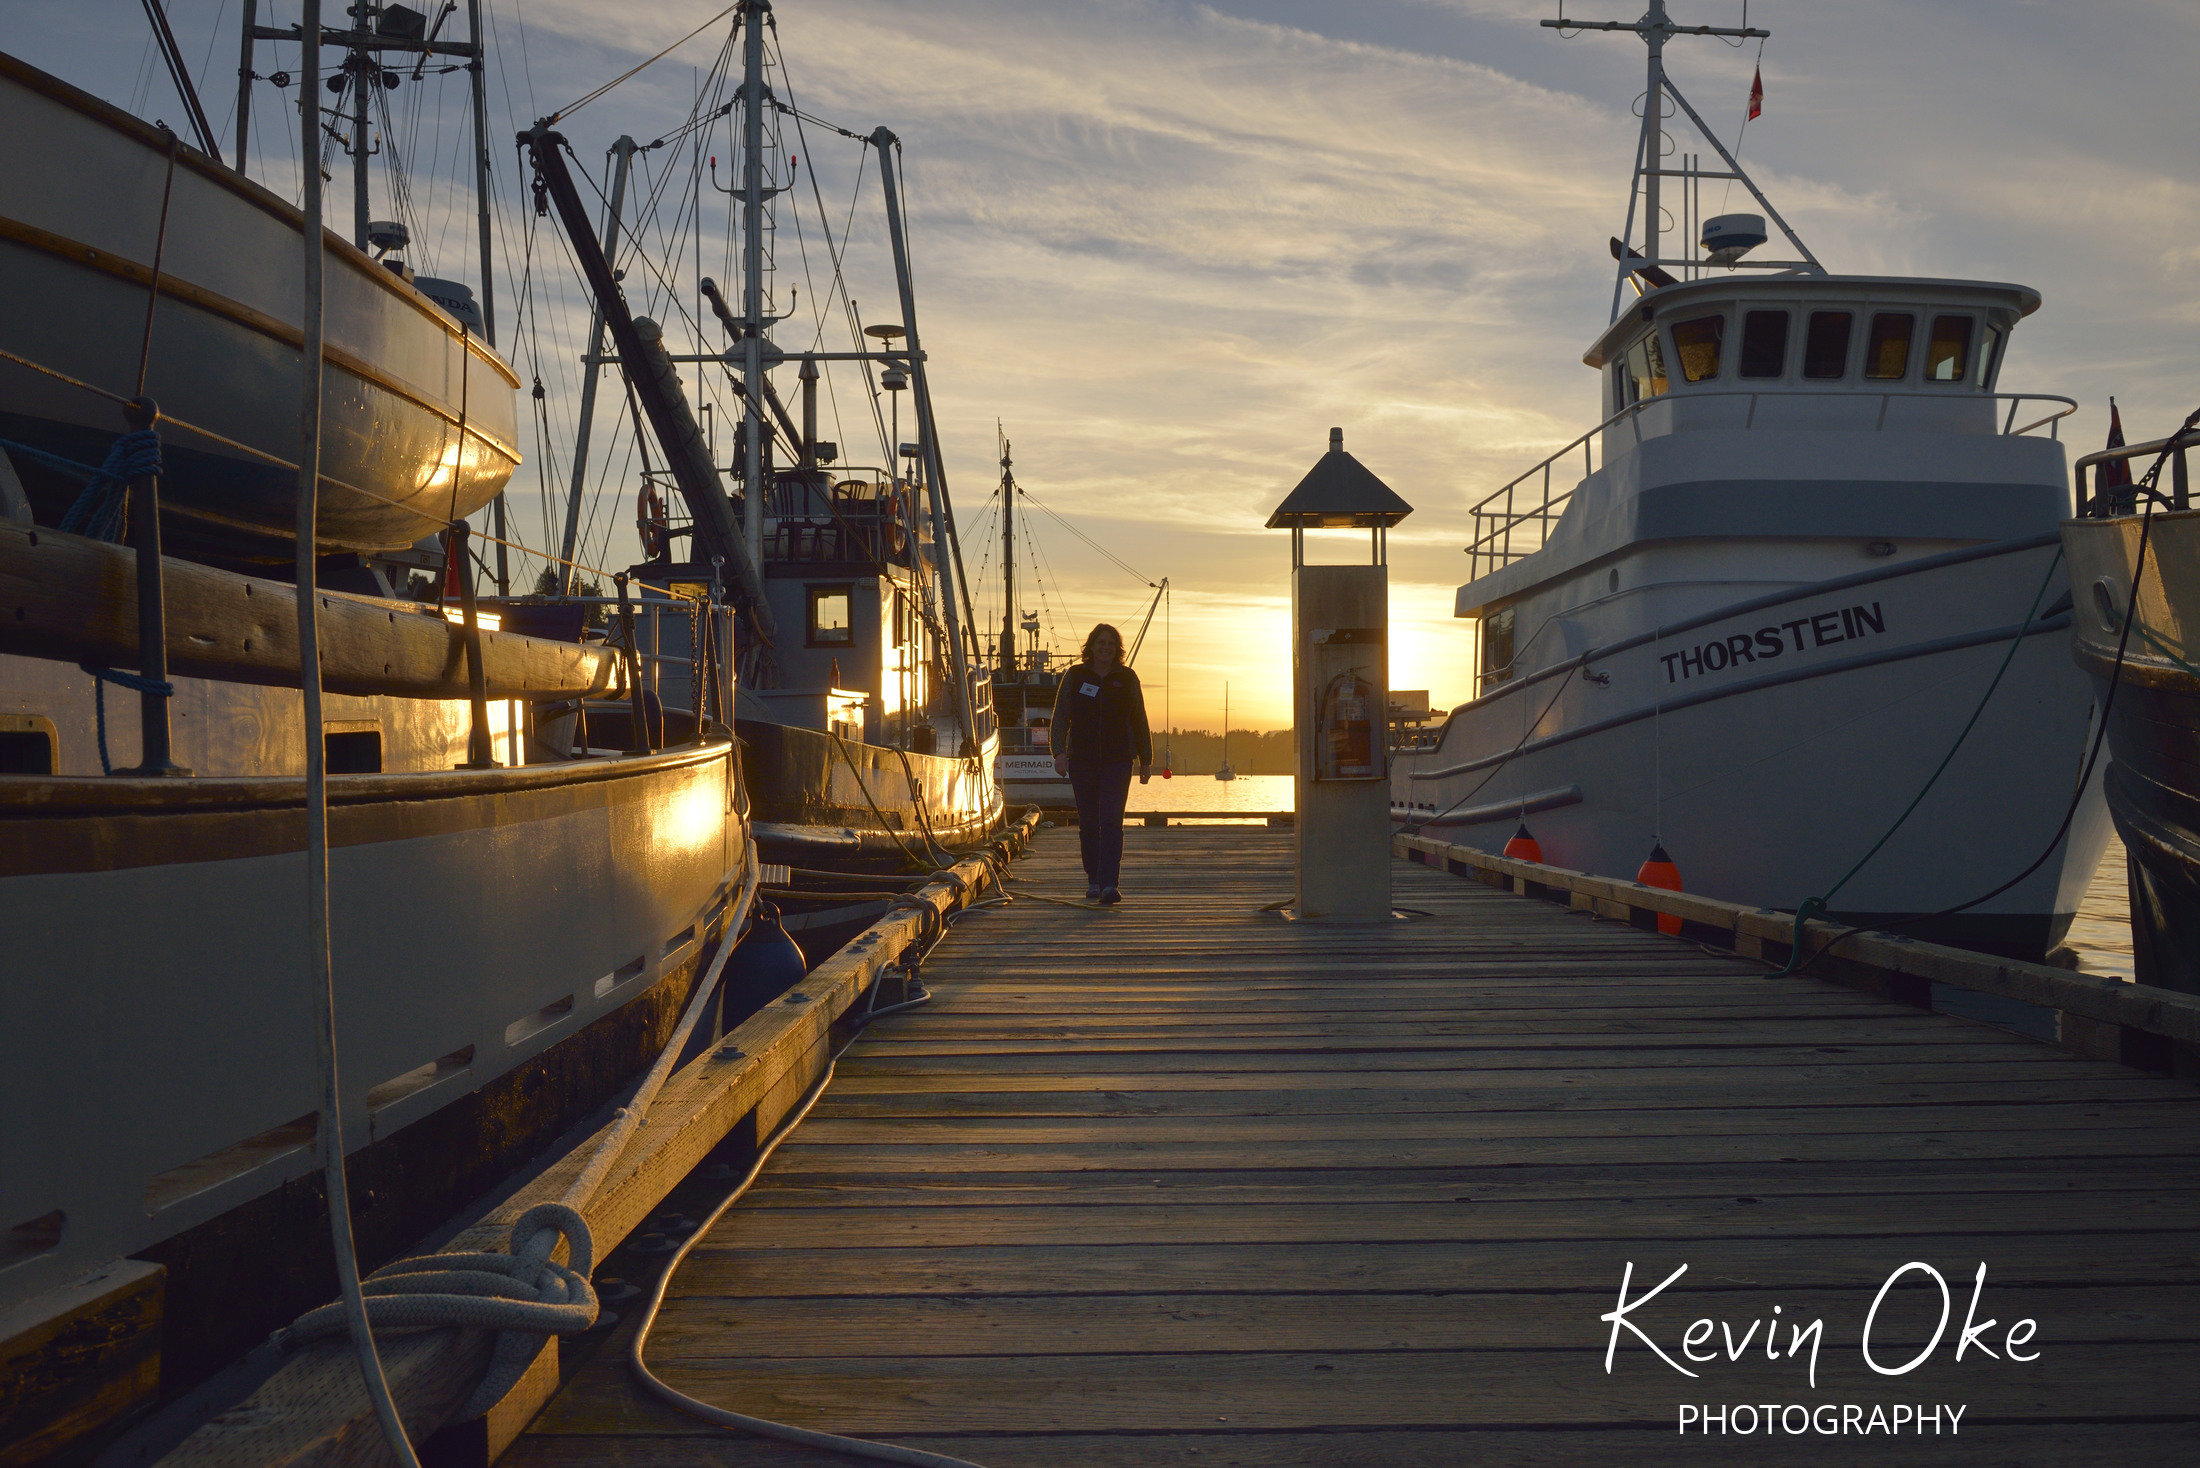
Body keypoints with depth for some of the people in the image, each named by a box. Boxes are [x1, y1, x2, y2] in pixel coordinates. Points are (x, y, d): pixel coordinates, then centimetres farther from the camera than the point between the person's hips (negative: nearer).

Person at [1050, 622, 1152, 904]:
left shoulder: (1126, 678, 6)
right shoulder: (1075, 677, 5)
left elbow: (1139, 722, 12)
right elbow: (1061, 717, 2)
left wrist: (1146, 760, 11)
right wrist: (1060, 752, -11)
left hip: (1117, 761, -1)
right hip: (1082, 761, 1)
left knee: (1111, 820, -12)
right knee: (1088, 823, 6)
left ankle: (1109, 884, -18)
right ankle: (1093, 881, 20)